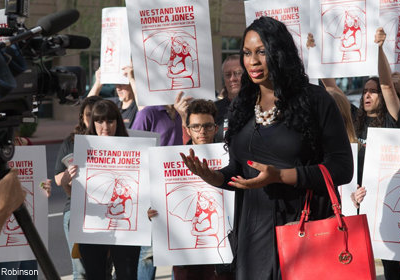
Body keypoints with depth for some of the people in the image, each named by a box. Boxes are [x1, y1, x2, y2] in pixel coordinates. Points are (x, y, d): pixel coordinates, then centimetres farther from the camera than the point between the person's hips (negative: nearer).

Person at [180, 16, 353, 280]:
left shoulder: (315, 100, -6)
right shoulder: (244, 106, 11)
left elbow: (342, 168, -10)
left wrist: (279, 176, -20)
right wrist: (215, 178, -6)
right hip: (254, 232, 5)